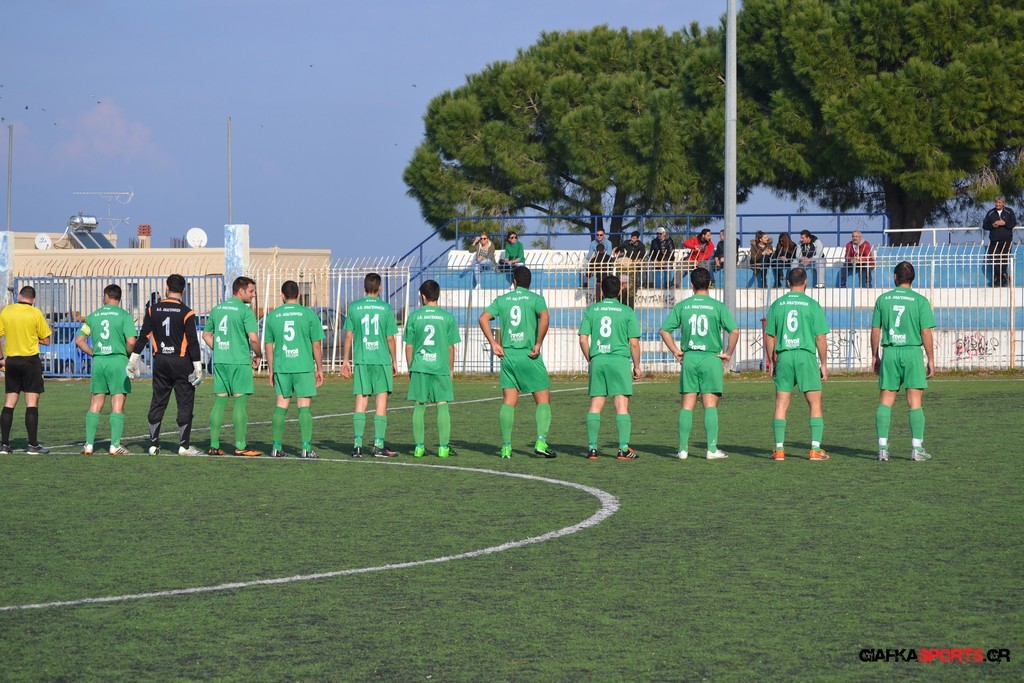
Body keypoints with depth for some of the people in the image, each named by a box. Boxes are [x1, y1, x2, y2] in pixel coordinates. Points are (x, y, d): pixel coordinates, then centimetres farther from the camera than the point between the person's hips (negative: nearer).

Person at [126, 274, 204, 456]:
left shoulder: (153, 309, 2)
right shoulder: (186, 313, -7)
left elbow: (143, 336, 3)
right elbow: (193, 342, -10)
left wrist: (133, 360, 8)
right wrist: (197, 367, -7)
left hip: (160, 361, 3)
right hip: (181, 362, -3)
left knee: (157, 403, 10)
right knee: (185, 403, 3)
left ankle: (153, 444, 11)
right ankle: (184, 445, 1)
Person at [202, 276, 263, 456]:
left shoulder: (217, 309, 12)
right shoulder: (245, 310, -9)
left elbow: (206, 335, 17)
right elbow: (253, 338, -15)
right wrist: (258, 355, 1)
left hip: (220, 361, 6)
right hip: (240, 362, -6)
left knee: (219, 402, 8)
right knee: (240, 403, -2)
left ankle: (214, 446, 8)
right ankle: (240, 446, -2)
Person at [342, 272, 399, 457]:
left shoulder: (354, 307, 2)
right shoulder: (386, 308, -2)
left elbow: (348, 336, 4)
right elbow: (390, 338, -1)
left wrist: (345, 360, 11)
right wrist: (395, 361, 9)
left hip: (361, 360, 2)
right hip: (382, 359, -2)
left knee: (360, 402, 3)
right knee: (381, 401, 2)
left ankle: (357, 445, -2)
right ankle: (378, 445, -1)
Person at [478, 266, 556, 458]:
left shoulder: (502, 300, 10)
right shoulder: (535, 299, 0)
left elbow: (483, 318, 0)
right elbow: (544, 317, -19)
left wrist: (494, 344, 3)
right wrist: (538, 344, -13)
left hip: (508, 356, 3)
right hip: (529, 356, -3)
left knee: (508, 402, 5)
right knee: (543, 400, 4)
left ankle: (506, 446, 1)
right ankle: (541, 442, -10)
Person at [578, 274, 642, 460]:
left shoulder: (591, 310, 7)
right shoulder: (627, 312, 0)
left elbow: (583, 339, 4)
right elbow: (634, 343, -2)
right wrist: (637, 366, 9)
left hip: (597, 361, 3)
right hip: (619, 360, -2)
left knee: (595, 406, 7)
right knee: (622, 406, -1)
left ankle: (592, 448, 5)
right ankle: (623, 448, -5)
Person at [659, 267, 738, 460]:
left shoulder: (682, 306, 4)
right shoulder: (717, 306, -3)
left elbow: (665, 330, 3)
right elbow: (734, 331, -10)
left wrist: (675, 351, 9)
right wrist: (728, 354, 0)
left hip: (689, 358, 2)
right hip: (711, 358, -2)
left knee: (687, 406, 5)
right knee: (710, 405, 0)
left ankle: (683, 449, 4)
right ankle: (712, 449, -3)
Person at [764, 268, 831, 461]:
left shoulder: (777, 305, 7)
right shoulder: (812, 305, -2)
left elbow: (769, 336, 8)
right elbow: (820, 337, -3)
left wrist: (771, 362, 16)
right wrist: (824, 364, 4)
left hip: (784, 357, 3)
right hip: (806, 355, -3)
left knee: (781, 406, 7)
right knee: (815, 405, 4)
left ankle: (779, 449, 5)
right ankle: (815, 449, -2)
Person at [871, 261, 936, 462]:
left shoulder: (883, 299, 4)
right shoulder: (920, 301, -3)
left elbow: (875, 330, 7)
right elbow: (926, 333, -5)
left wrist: (875, 356, 17)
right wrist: (931, 359, 2)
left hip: (889, 352, 2)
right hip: (912, 352, -2)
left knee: (885, 401, 6)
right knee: (915, 402, 2)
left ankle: (882, 447, 1)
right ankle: (917, 448, 2)